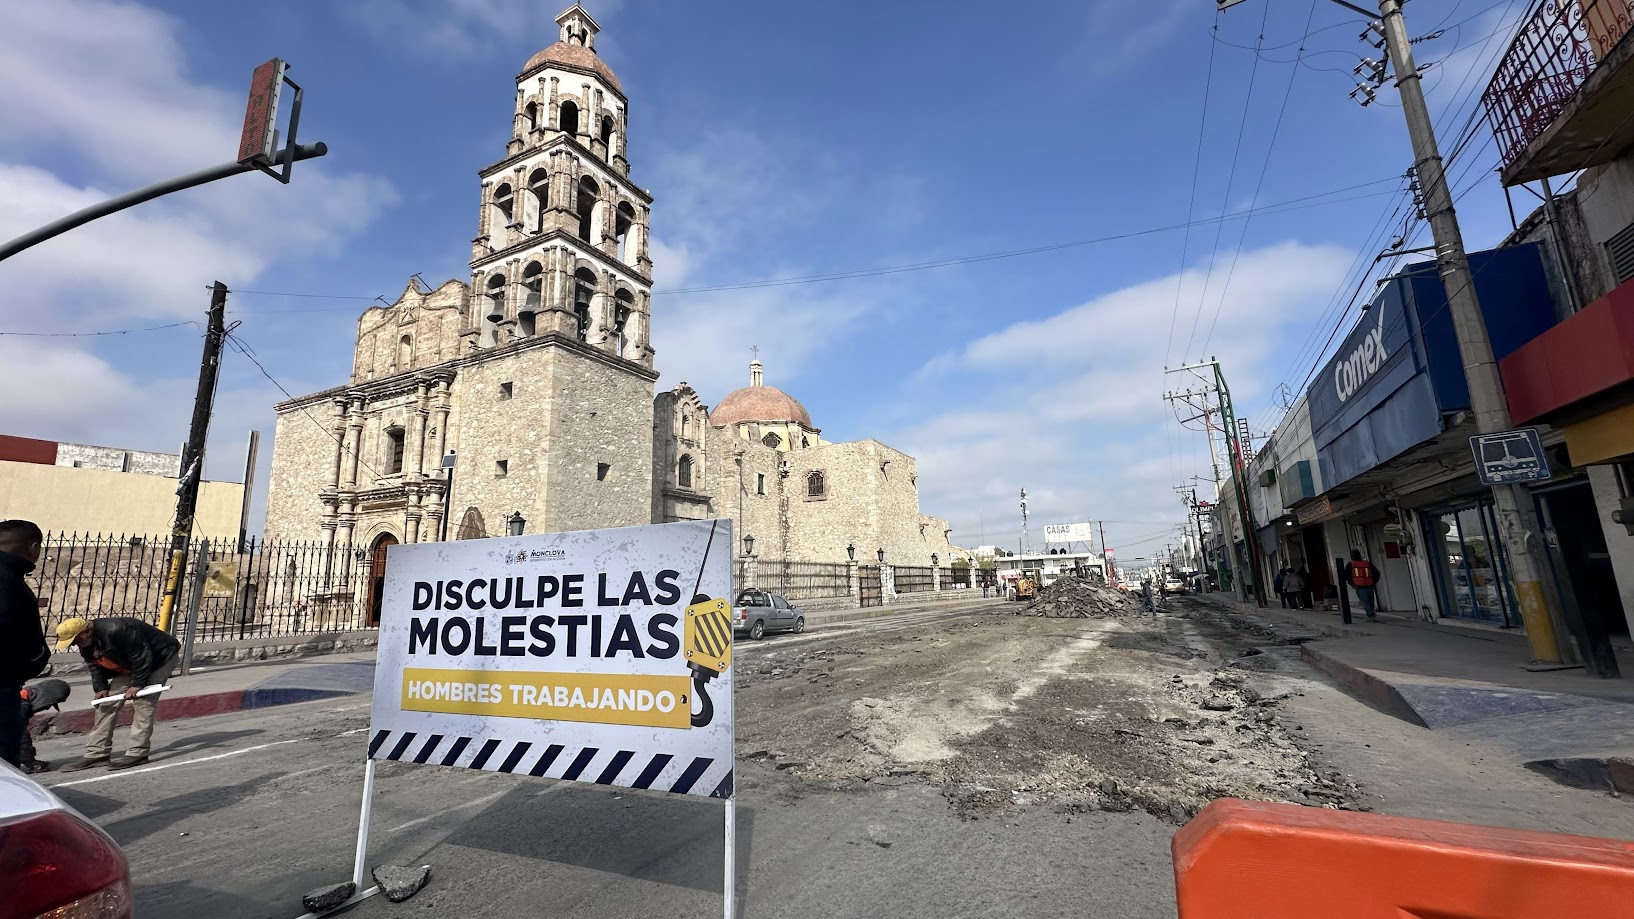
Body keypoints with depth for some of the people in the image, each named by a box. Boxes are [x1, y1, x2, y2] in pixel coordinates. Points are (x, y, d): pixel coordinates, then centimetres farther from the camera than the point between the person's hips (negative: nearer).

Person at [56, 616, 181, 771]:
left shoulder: (116, 630, -32)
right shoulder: (86, 645, -4)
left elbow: (142, 657, -29)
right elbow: (94, 666, 10)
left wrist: (137, 685, -23)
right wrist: (101, 688, -3)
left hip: (162, 656, -9)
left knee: (143, 703, -16)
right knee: (108, 703, 3)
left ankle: (137, 753, -13)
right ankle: (97, 753, 11)